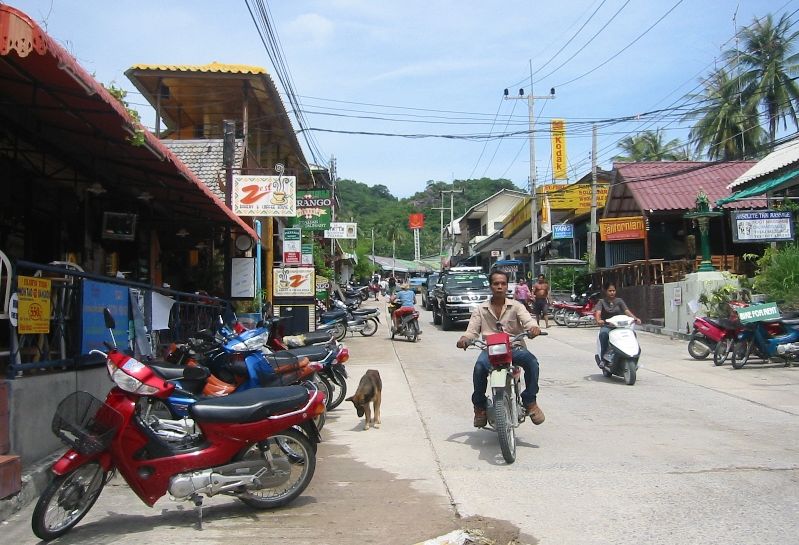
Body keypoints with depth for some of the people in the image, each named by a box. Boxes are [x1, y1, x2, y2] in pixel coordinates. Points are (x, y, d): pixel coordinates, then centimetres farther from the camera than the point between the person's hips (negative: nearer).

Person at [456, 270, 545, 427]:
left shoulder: (516, 306, 9)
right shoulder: (481, 309, 12)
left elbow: (527, 320, -8)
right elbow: (472, 330, 4)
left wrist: (533, 328, -33)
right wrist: (464, 339, -20)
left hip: (514, 347, 0)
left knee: (531, 361, -32)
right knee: (479, 366, -33)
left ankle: (530, 401, -14)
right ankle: (479, 406, -10)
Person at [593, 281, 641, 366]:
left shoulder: (619, 301, 11)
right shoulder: (601, 302, 5)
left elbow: (627, 311, -4)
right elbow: (597, 312, -14)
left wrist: (635, 318, -25)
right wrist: (598, 320, -37)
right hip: (606, 326, -2)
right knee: (603, 333, -37)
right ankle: (603, 357, -29)